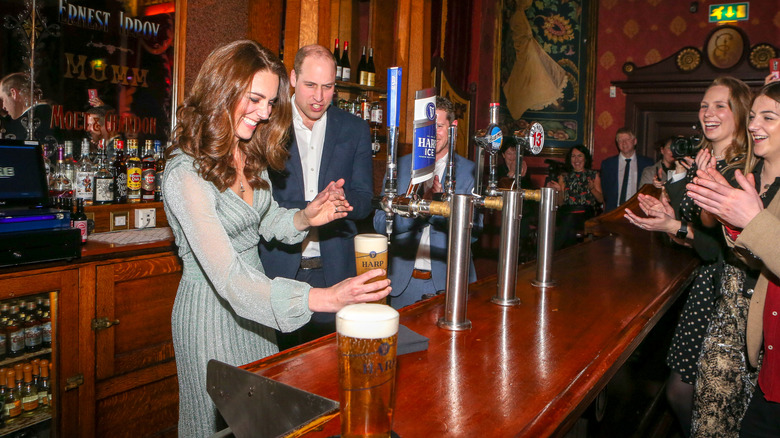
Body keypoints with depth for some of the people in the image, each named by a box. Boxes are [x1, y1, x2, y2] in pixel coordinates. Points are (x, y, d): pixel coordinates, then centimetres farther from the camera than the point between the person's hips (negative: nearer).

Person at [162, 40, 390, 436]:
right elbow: (229, 278, -37)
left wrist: (304, 217, -10)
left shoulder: (251, 154, -1)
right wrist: (324, 298, -47)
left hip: (254, 304, 7)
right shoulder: (186, 174, -28)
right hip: (209, 310, -7)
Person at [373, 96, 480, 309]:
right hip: (404, 282, 1)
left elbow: (474, 228, -9)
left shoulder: (471, 171, -1)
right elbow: (380, 223, -4)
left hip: (449, 283, -1)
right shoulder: (399, 166, 4)